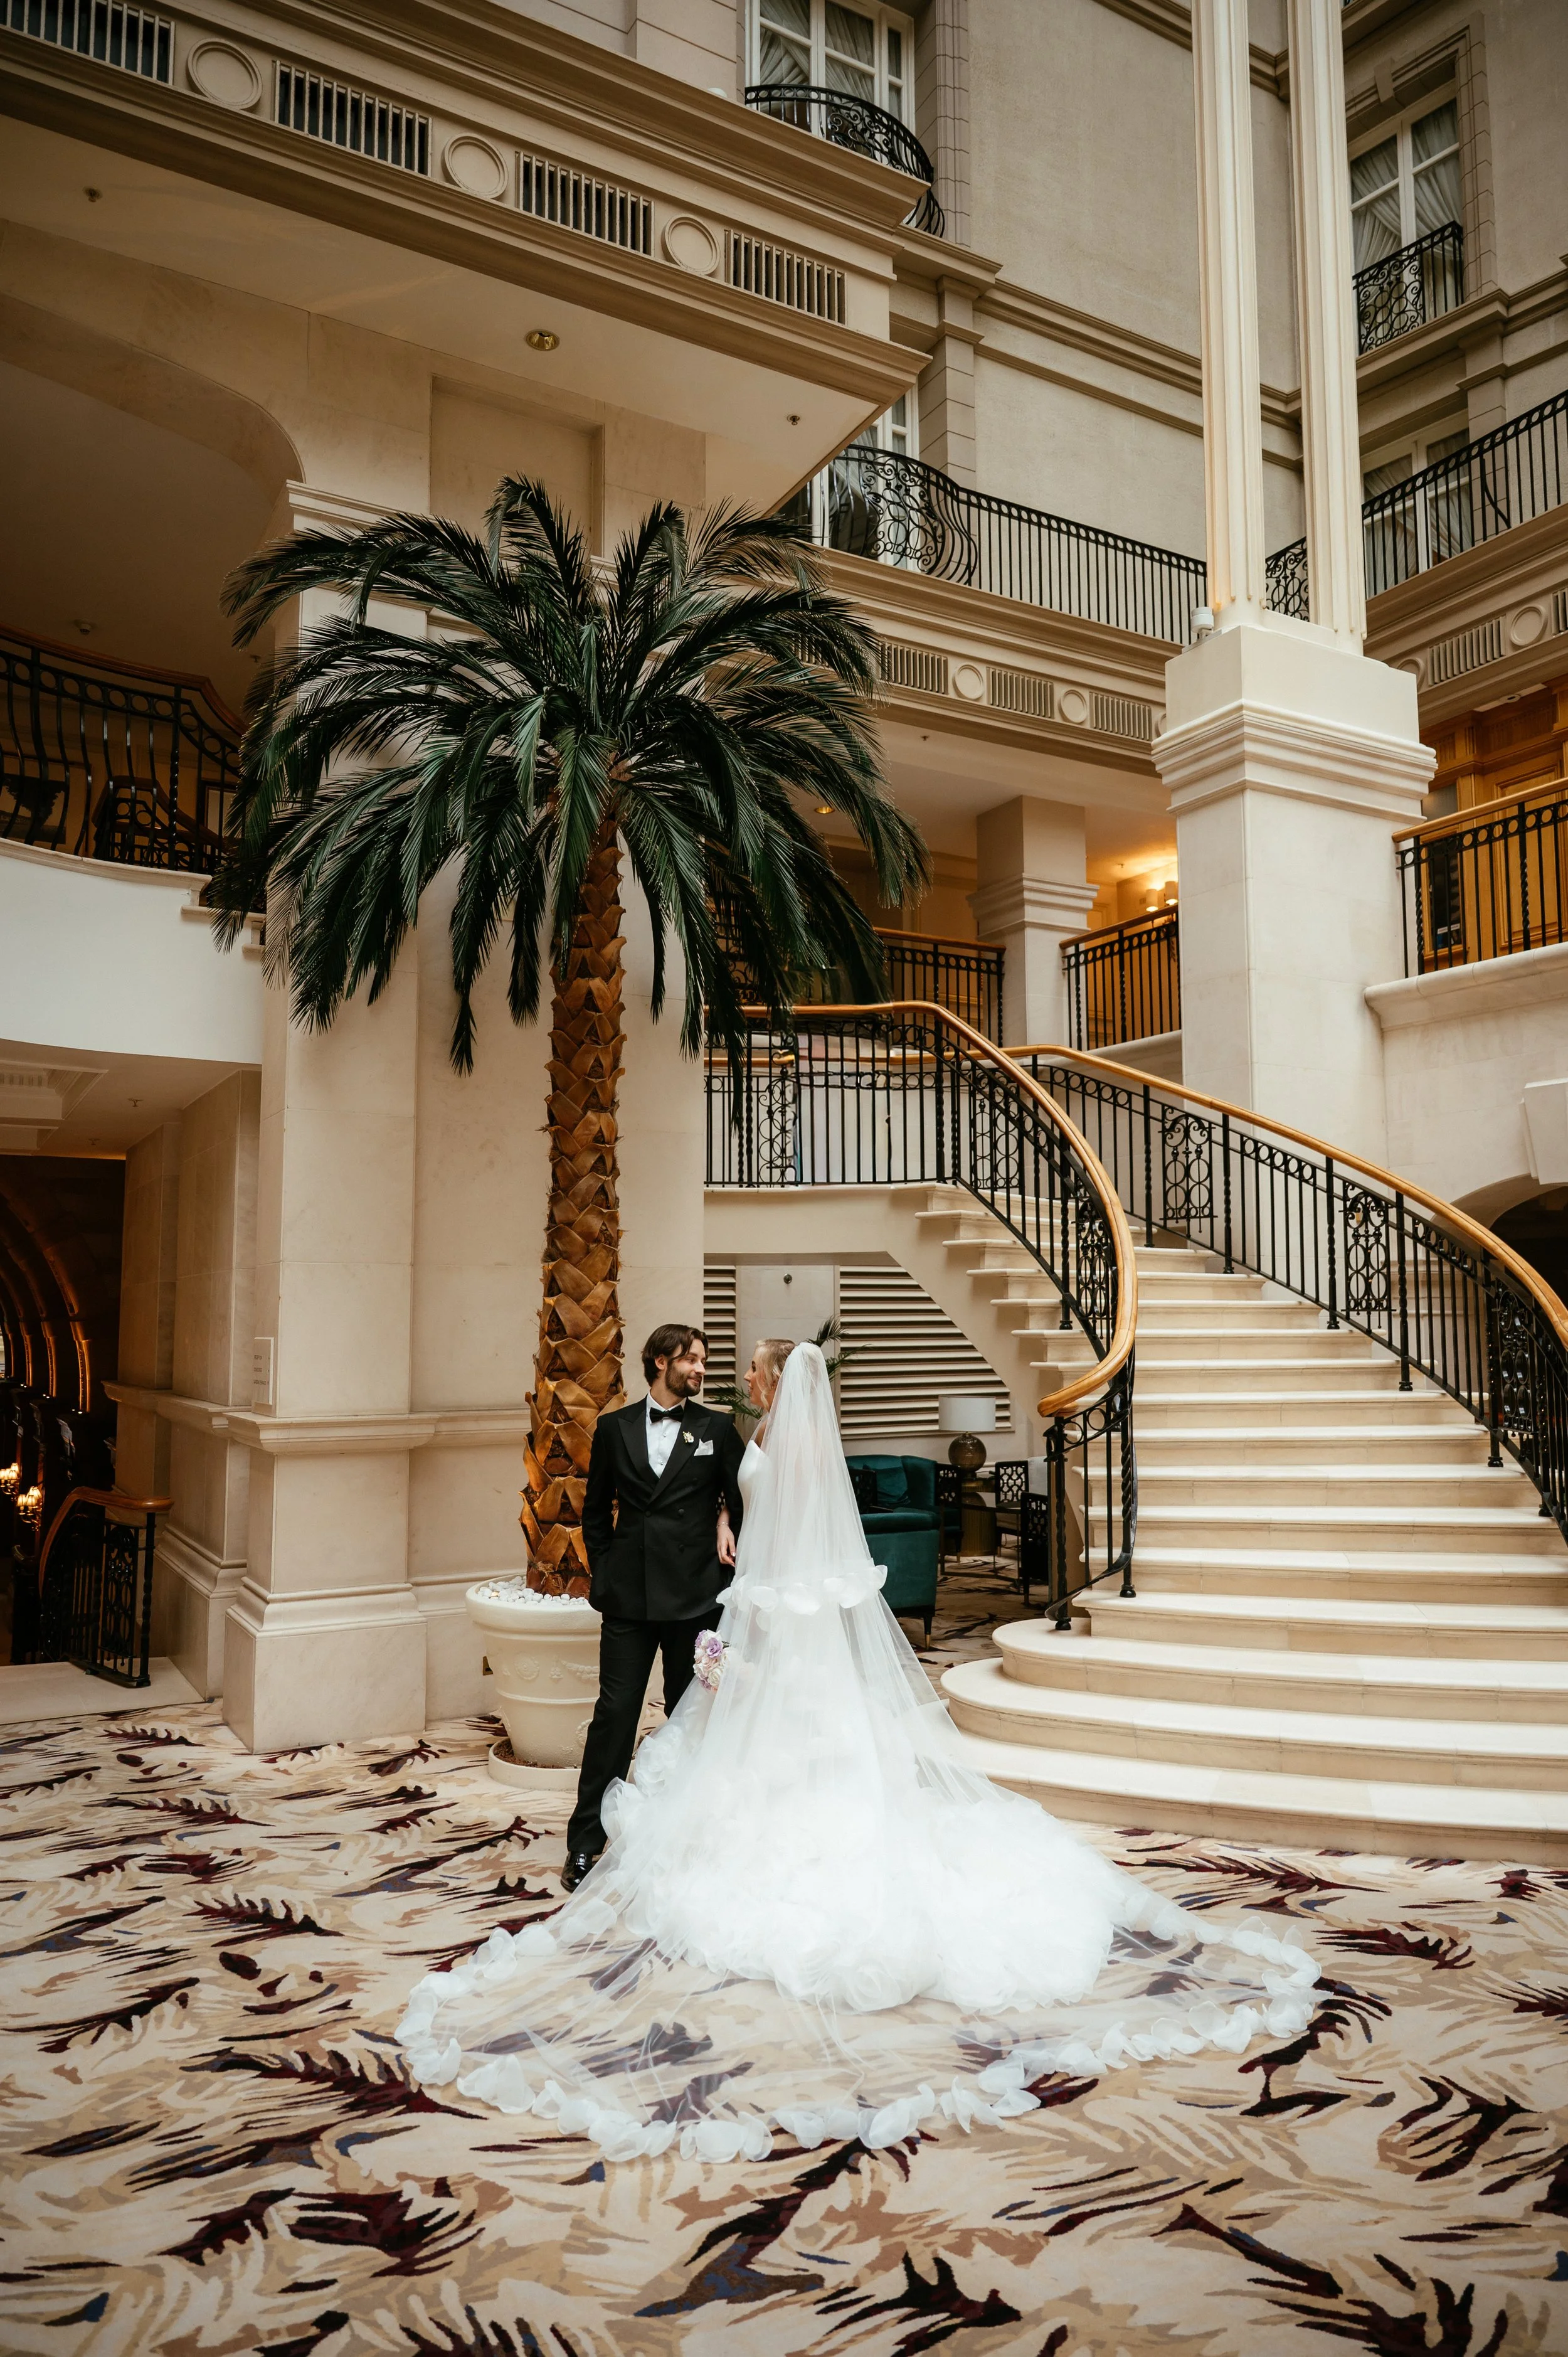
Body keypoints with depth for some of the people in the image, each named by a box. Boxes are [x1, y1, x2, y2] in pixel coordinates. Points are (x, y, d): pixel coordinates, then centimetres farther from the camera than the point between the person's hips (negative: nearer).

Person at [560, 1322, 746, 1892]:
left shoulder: (717, 1428, 4)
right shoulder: (614, 1427, 6)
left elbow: (742, 1501, 7)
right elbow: (596, 1510, 12)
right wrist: (601, 1574, 7)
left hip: (695, 1594, 0)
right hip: (629, 1593, 0)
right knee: (614, 1711, 0)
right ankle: (585, 1840, 9)